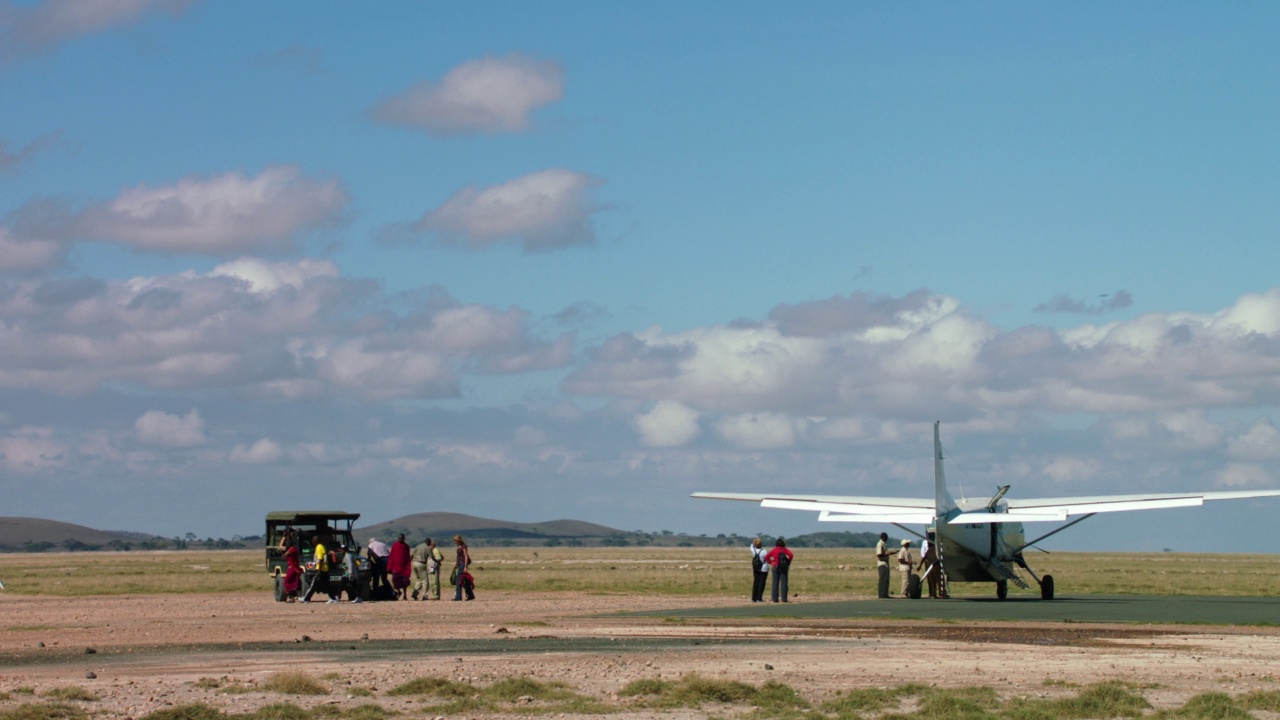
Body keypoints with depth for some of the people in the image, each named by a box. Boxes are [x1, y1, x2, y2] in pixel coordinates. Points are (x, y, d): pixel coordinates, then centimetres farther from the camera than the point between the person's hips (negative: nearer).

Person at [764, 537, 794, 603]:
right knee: (783, 583, -1)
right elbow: (791, 555, -15)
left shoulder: (774, 550, 4)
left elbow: (766, 557, 1)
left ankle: (775, 598, 2)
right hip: (784, 568, -2)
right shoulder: (785, 550, -2)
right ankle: (784, 598, -5)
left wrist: (771, 562, 5)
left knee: (775, 583, 5)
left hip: (776, 567, 2)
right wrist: (788, 562, -3)